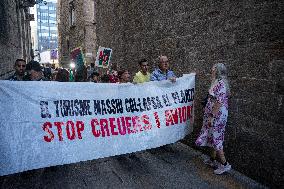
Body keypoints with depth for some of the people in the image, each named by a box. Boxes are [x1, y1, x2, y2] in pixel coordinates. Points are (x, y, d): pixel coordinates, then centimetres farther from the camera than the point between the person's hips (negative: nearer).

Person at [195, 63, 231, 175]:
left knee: (215, 138, -2)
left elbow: (219, 102, -24)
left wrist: (212, 116, -23)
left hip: (217, 115, -10)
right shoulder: (217, 82, 12)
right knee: (212, 137, 17)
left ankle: (224, 164, 11)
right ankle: (212, 160, 31)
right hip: (216, 115, 10)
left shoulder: (220, 84, -19)